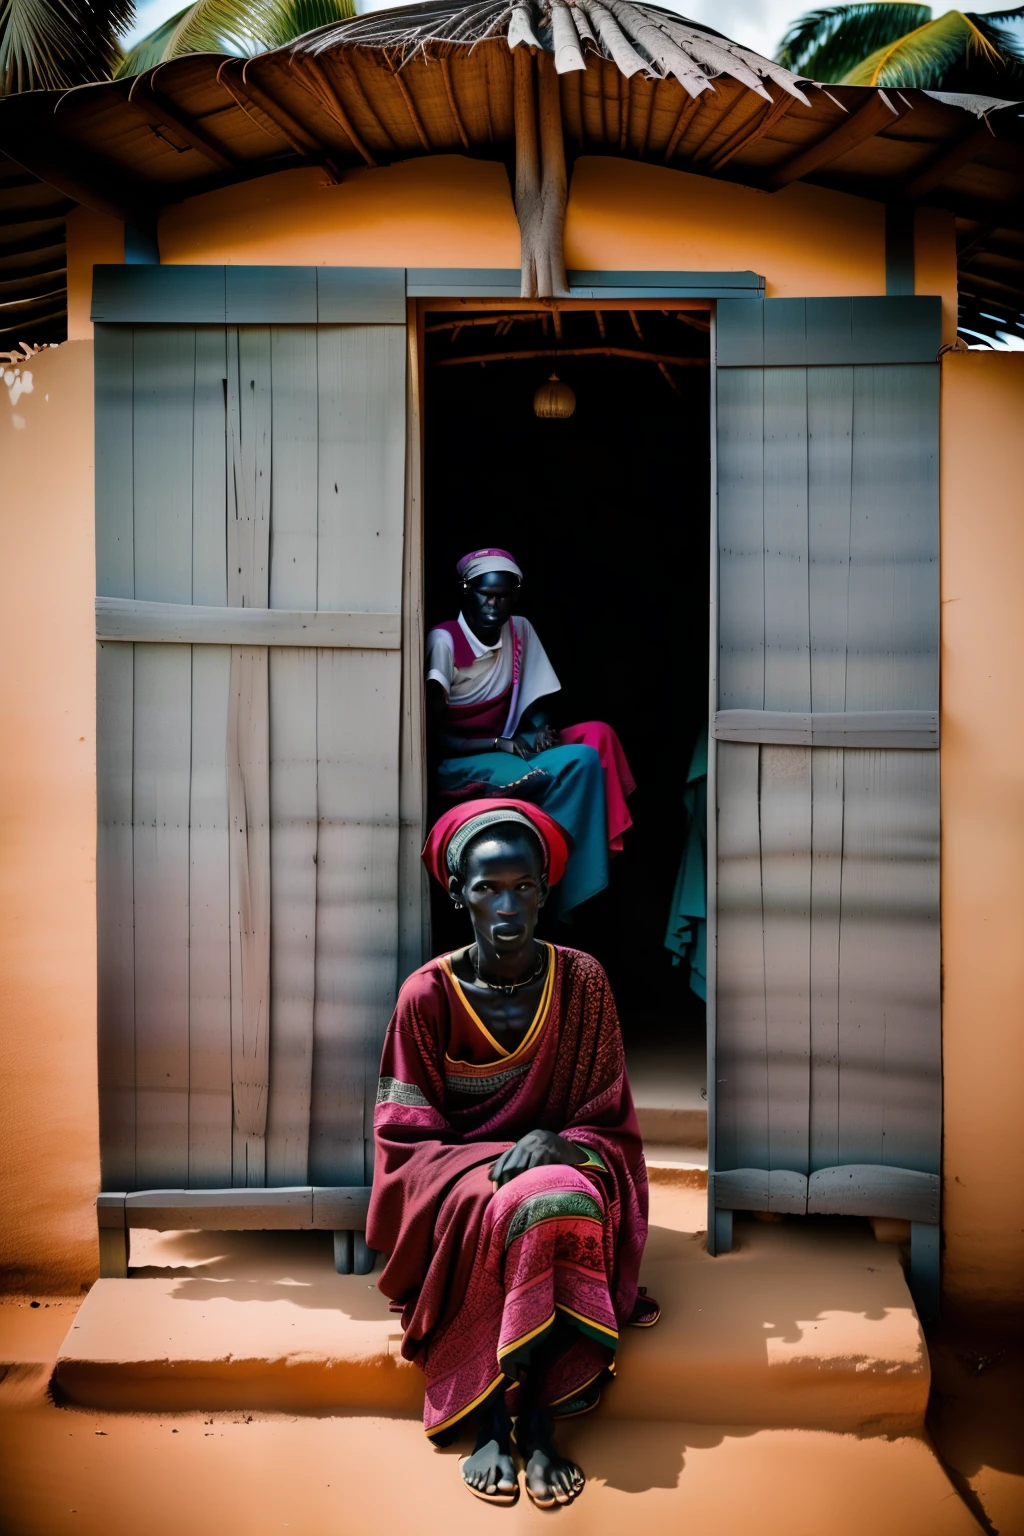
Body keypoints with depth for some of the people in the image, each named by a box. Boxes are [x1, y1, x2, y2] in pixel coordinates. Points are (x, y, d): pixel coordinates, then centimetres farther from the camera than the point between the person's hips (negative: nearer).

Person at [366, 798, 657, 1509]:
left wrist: (559, 1143, -20)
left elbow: (611, 1124, 2)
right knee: (502, 1209, -35)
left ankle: (534, 1415, -22)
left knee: (565, 1203, -35)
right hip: (454, 1186, -1)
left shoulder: (582, 982, -2)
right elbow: (405, 1138, -3)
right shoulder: (428, 994, -6)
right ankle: (492, 1422, -22)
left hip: (559, 1166, 1)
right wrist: (496, 1163, -21)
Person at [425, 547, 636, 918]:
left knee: (597, 735, -17)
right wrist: (499, 743, -23)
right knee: (576, 763, -27)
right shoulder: (443, 641, -14)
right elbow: (431, 735, -15)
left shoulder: (520, 630, 3)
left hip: (507, 749, 7)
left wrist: (543, 729, -11)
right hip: (456, 764, -7)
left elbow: (536, 702, 12)